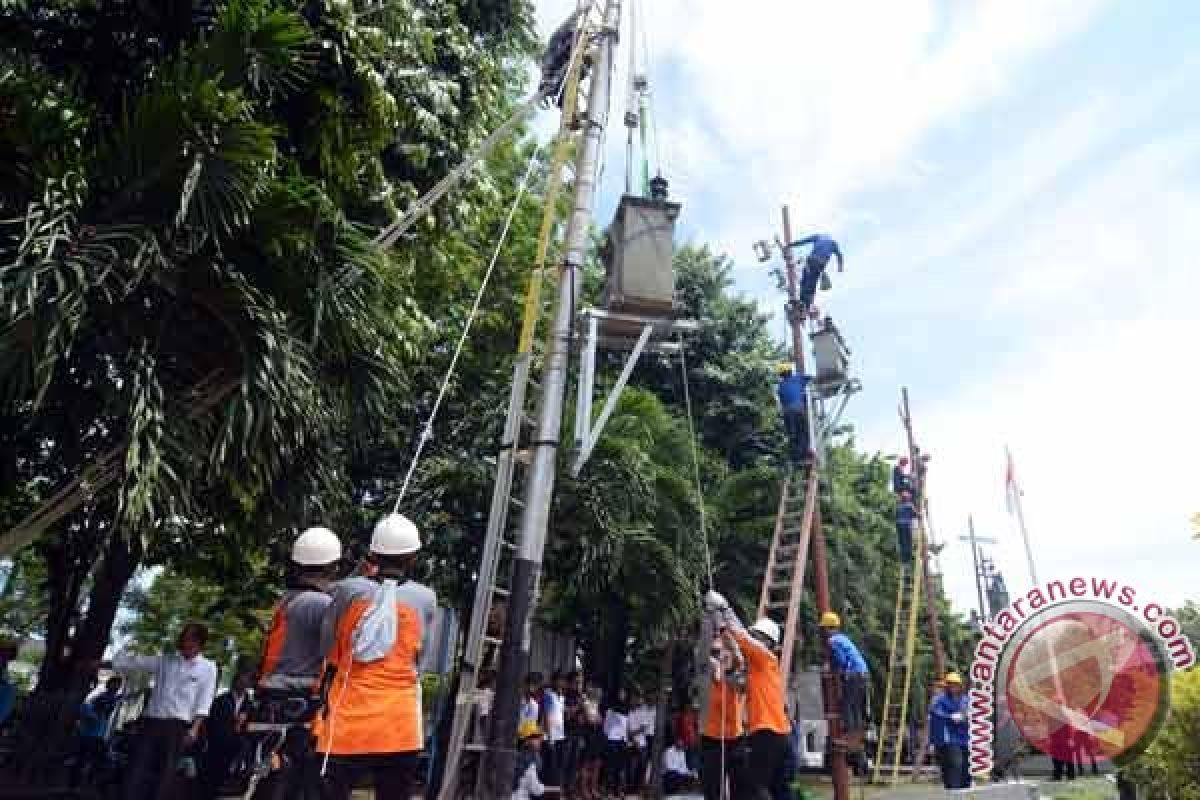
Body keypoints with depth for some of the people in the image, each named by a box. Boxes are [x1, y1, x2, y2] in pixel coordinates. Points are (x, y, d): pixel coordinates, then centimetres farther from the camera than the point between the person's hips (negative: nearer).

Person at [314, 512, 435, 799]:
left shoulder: (347, 590, -4)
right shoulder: (423, 597, -2)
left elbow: (328, 652, 8)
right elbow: (422, 660, 7)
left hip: (346, 722, 0)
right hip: (400, 728, 1)